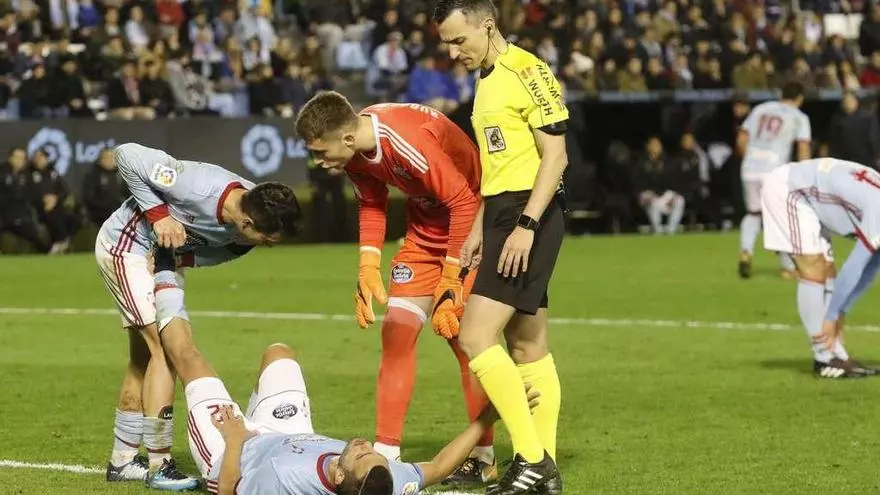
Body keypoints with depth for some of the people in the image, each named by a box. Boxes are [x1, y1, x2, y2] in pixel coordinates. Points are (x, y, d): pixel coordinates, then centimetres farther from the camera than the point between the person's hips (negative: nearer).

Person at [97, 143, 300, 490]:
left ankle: (122, 460, 26)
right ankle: (160, 466, -11)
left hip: (161, 254, 8)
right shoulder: (197, 186, -37)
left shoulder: (255, 208, -17)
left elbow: (223, 249, -1)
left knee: (144, 357, 15)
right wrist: (158, 214, -29)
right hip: (125, 246, -8)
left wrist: (180, 258, -19)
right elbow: (126, 154, -29)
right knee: (167, 348, -15)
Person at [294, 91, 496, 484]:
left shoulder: (408, 142, -34)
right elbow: (372, 203, 9)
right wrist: (368, 268, -3)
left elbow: (464, 202, -29)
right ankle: (385, 454, 5)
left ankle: (483, 460, 0)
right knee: (397, 331, 1)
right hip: (424, 227, 8)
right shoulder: (355, 150, -9)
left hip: (471, 222, -8)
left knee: (463, 337, -11)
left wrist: (450, 280, -23)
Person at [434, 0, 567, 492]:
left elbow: (555, 156, -16)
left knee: (477, 336, -15)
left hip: (530, 213, -10)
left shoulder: (528, 72, -12)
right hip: (502, 213, 10)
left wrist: (526, 226, -21)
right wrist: (480, 227, 20)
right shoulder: (488, 80, 17)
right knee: (529, 347, 10)